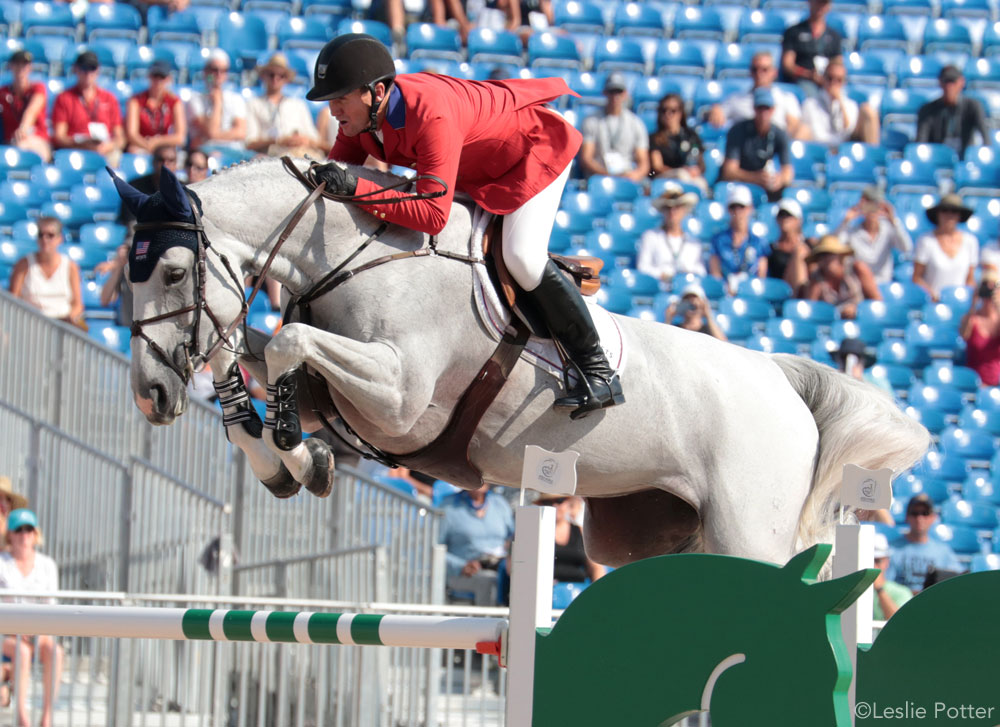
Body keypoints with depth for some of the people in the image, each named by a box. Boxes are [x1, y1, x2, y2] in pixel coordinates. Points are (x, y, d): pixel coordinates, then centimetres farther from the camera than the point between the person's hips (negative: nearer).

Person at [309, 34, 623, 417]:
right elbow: (331, 176, -7)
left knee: (522, 257, -26)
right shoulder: (361, 113, -17)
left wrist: (357, 188, -51)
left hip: (534, 148, -9)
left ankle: (599, 372, -14)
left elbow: (433, 214, -47)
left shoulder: (432, 116, -43)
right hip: (478, 170, 9)